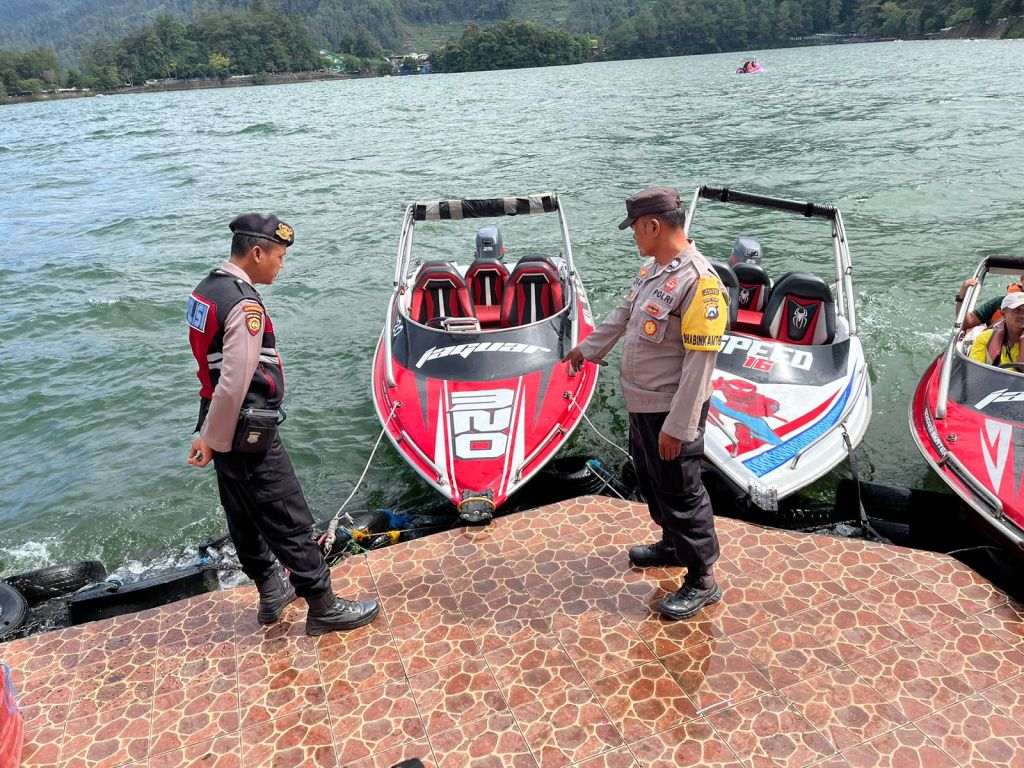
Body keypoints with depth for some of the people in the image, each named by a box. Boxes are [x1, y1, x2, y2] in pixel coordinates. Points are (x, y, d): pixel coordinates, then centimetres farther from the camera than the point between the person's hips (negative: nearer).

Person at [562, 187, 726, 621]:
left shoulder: (699, 281, -23)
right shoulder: (653, 269, 6)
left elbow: (700, 362, -25)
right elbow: (623, 315, 22)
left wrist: (678, 426, -25)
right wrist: (589, 349, 33)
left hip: (671, 411, -9)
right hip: (642, 404, 9)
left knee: (680, 494, 3)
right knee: (650, 479, 24)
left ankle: (702, 581, 20)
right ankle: (673, 545, 45)